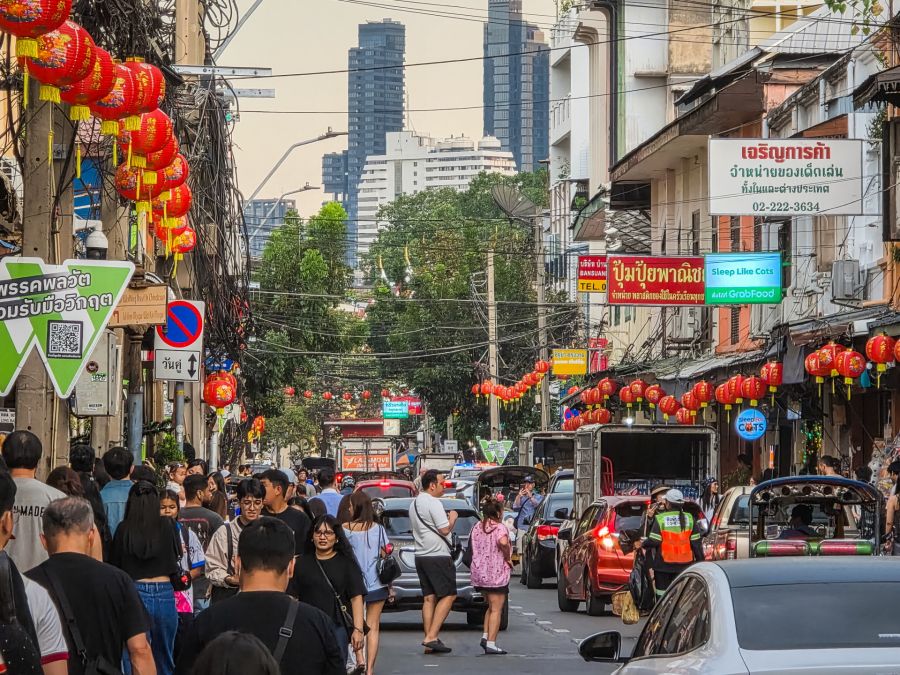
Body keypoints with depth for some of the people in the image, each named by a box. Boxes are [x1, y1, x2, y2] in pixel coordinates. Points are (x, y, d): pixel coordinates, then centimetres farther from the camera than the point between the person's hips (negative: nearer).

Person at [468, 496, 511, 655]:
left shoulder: (476, 527, 9)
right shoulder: (499, 528, -12)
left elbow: (471, 545, 15)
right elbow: (503, 542, -30)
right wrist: (508, 558, -15)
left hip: (479, 573, 7)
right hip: (496, 573, -7)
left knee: (491, 607, 22)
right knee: (496, 609, -1)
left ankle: (485, 636, 10)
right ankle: (491, 643, -7)